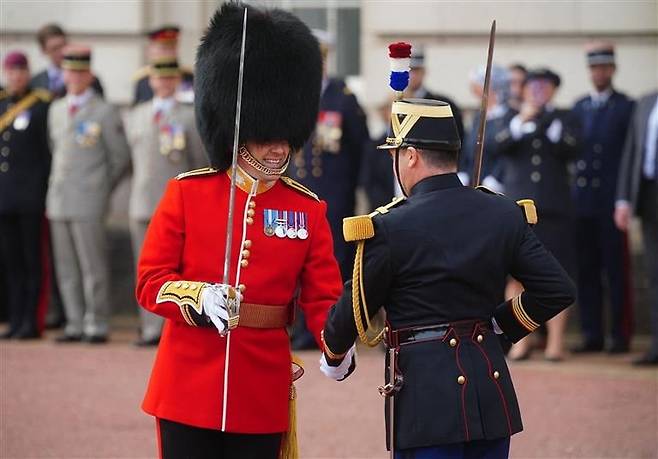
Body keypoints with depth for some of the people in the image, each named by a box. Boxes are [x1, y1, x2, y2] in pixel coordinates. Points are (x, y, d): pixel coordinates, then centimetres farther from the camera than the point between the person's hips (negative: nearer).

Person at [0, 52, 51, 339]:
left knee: (32, 259, -2)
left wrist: (46, 187, -9)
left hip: (30, 194, -5)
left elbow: (49, 148, -4)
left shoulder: (41, 105, -3)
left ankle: (31, 322, 2)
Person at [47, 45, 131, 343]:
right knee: (66, 268, 6)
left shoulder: (105, 113, -3)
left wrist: (100, 189, 6)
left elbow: (121, 158, 1)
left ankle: (97, 326, 1)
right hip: (59, 201, 6)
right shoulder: (56, 110, 14)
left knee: (93, 267, -5)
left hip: (88, 204, -6)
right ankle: (75, 325, 12)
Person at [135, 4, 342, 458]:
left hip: (262, 394, 1)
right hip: (189, 385, -1)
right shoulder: (186, 193, 0)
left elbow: (324, 296, 1)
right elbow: (150, 280, -1)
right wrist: (200, 298, -22)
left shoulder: (308, 210, 4)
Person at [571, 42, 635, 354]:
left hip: (611, 201, -5)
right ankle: (592, 335, 10)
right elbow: (571, 148, 14)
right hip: (583, 200, 5)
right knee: (586, 271, 5)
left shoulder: (626, 108, 0)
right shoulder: (579, 107, 15)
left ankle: (620, 336, 2)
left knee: (616, 270, -2)